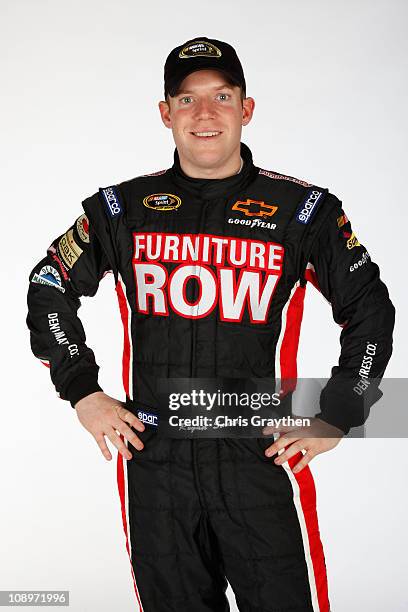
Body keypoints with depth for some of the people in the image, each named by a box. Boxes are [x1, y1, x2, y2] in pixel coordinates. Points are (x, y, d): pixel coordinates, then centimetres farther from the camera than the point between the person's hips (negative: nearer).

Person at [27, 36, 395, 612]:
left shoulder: (303, 209, 0)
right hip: (152, 457, 2)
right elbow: (49, 290, 14)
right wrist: (84, 394, 7)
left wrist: (335, 419, 1)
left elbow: (370, 311, 7)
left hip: (262, 455, -1)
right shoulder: (123, 208, 4)